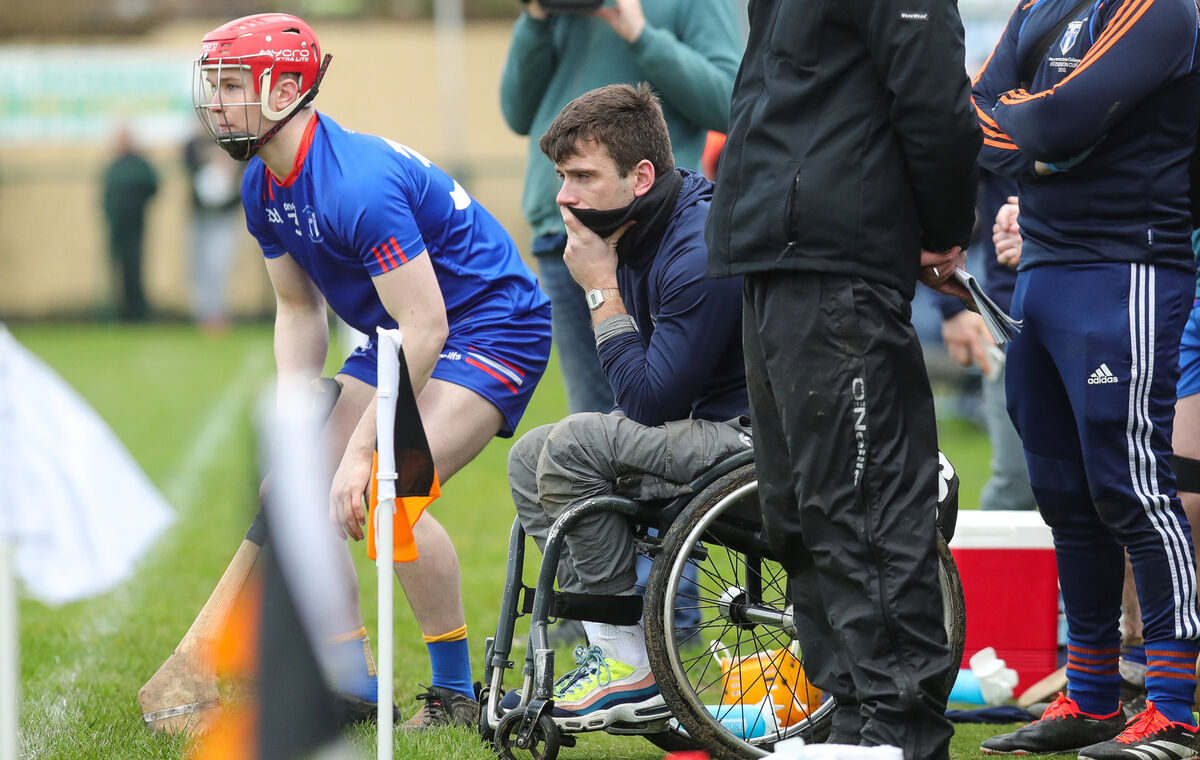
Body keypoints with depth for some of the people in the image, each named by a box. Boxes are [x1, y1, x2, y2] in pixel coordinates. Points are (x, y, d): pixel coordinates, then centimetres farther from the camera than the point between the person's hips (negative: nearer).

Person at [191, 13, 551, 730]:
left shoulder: (357, 186, -31)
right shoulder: (264, 186, -1)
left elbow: (426, 329, -30)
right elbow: (299, 311, 10)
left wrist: (361, 451, -27)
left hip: (494, 327, -10)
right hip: (401, 337, 10)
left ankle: (457, 695, -12)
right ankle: (354, 682, 12)